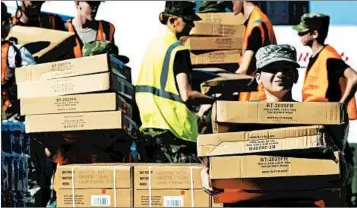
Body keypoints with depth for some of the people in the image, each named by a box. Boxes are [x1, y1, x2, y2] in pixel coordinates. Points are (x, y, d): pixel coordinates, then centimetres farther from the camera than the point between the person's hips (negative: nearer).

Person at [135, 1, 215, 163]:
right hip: (173, 129, -8)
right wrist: (213, 101, -4)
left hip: (150, 126, 8)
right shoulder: (178, 49, -12)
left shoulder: (154, 44, 13)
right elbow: (186, 94, -19)